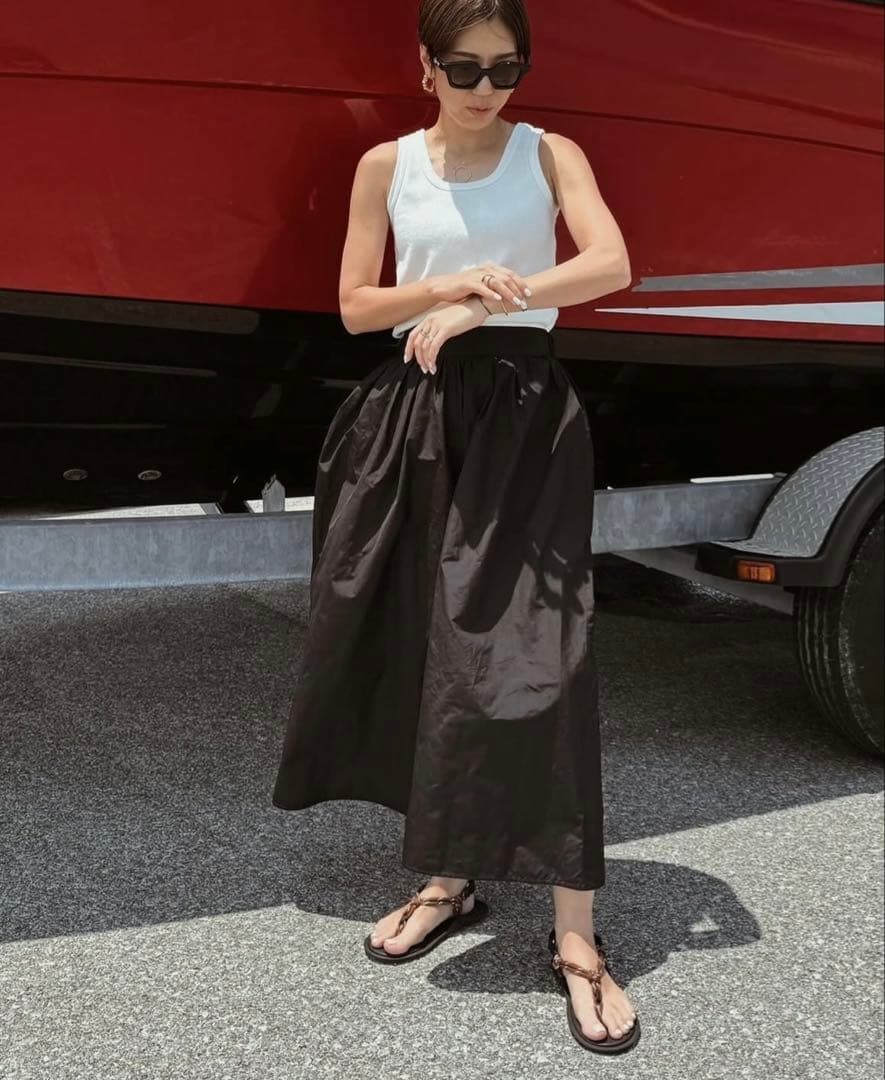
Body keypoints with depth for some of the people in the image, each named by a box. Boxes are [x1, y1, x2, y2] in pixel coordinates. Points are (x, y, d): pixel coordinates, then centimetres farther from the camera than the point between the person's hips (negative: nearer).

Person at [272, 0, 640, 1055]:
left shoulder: (550, 154, 4)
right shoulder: (386, 166, 9)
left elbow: (612, 265, -11)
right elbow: (356, 305, 5)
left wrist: (481, 306, -17)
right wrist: (449, 287, -12)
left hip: (522, 410, -3)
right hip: (417, 412, 3)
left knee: (530, 654, -12)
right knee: (415, 648, 4)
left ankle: (576, 939, -7)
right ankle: (451, 880, 21)